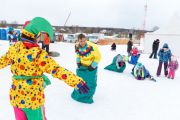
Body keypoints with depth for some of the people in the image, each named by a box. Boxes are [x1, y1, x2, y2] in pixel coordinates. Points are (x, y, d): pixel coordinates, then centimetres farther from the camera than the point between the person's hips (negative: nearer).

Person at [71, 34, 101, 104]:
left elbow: (98, 57, -19)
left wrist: (93, 66, -18)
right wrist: (78, 62, -4)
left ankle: (88, 97, 21)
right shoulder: (78, 47, -10)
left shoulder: (92, 47, -28)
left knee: (91, 83, 1)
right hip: (82, 66, 5)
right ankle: (77, 94, 36)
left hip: (91, 67, -4)